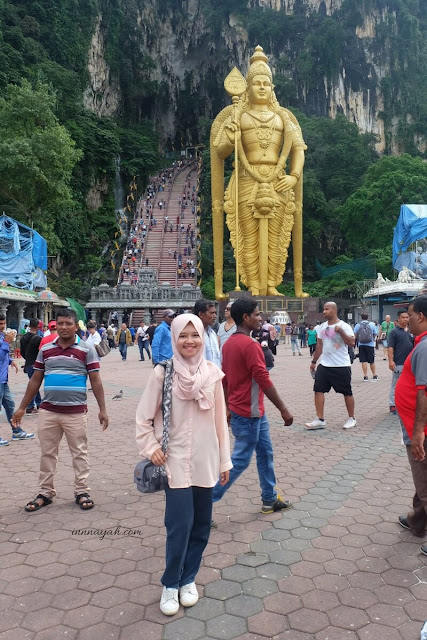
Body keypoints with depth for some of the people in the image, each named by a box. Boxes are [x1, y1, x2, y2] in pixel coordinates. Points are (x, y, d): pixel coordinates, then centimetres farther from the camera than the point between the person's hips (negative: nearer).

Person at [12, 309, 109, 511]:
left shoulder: (87, 350, -5)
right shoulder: (45, 350, 5)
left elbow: (95, 381, -4)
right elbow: (35, 380, 10)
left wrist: (102, 409, -9)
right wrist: (22, 408, 8)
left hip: (76, 412, -3)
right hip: (47, 411, 3)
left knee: (79, 453, 7)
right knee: (47, 453, 12)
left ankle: (82, 492, 19)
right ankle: (45, 493, 25)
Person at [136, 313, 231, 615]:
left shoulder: (212, 373, -1)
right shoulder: (163, 373, -8)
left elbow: (220, 419, 4)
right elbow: (144, 416, 0)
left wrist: (224, 459, 7)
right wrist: (150, 447, -9)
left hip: (205, 460, 3)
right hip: (175, 460, -3)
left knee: (201, 523, 11)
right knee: (180, 523, -5)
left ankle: (188, 578, 32)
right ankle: (171, 584, 18)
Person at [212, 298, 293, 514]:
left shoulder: (229, 343, 7)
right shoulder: (250, 345, -21)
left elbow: (225, 379, 13)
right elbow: (264, 380, -23)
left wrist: (229, 407, 21)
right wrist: (283, 409, -17)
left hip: (255, 411, 10)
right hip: (248, 413, -9)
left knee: (265, 453, 18)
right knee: (240, 461, 1)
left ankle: (270, 499, 30)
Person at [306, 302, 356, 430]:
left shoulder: (344, 326, -10)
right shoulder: (322, 327, 9)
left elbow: (351, 343, -21)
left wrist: (340, 331, -28)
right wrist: (314, 361, 17)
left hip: (341, 366, -5)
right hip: (324, 365, 6)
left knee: (347, 392, 6)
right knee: (318, 390, -2)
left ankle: (351, 419, 23)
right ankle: (320, 420, 3)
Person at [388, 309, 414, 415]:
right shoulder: (394, 332, -5)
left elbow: (414, 345, 19)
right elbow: (390, 347, -10)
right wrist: (391, 361, -19)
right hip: (399, 364, -6)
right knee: (396, 385, 0)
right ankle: (393, 405, 7)